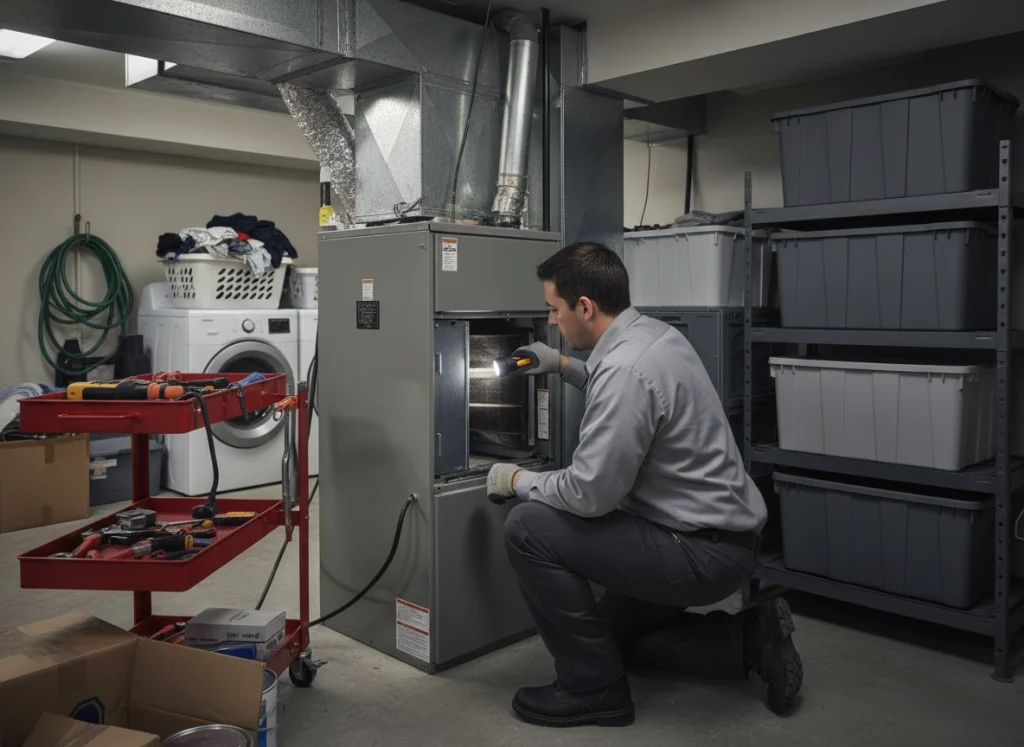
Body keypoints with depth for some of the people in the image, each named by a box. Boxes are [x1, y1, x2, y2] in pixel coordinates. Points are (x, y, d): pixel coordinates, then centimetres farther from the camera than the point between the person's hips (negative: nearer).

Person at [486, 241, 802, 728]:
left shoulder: (627, 368, -27)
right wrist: (564, 367, 19)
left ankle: (593, 688, 0)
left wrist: (519, 481, -7)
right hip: (722, 533, 10)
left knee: (528, 528, -13)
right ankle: (750, 639, 18)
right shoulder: (651, 334, 4)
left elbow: (590, 493, -24)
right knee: (613, 631, 25)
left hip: (703, 552, -10)